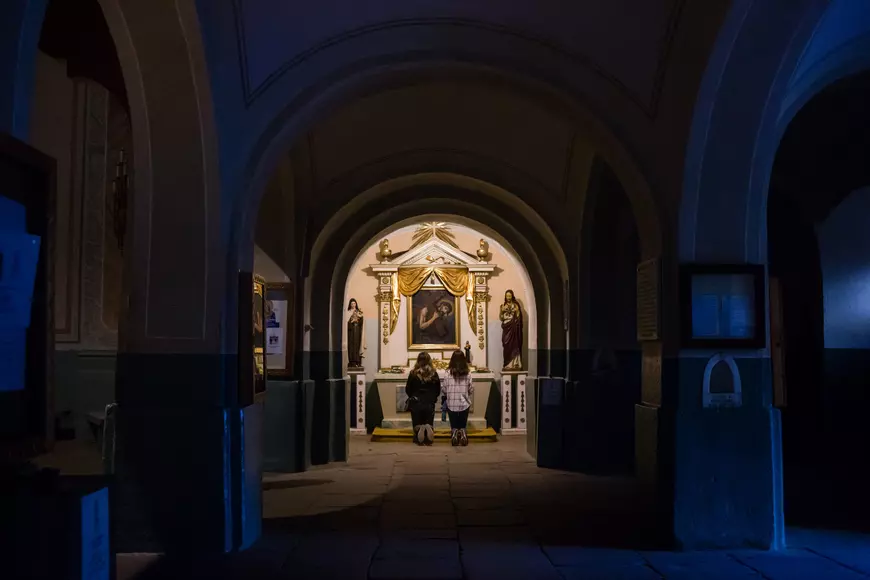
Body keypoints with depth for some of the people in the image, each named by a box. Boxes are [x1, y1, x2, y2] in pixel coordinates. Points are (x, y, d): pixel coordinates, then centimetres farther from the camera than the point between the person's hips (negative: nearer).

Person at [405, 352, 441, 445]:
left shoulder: (413, 374, -6)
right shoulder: (434, 374, -2)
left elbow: (408, 390, 2)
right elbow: (438, 390, 6)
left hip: (416, 403, -1)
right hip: (430, 404, 1)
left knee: (417, 424, 9)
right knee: (429, 423, 11)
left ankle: (419, 429, -27)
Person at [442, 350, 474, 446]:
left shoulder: (448, 373, -8)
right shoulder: (467, 374, -5)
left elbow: (443, 389, -2)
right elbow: (471, 390, 1)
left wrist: (444, 396, 19)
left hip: (451, 404, 0)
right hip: (464, 404, 0)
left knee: (454, 426, 11)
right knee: (463, 426, 11)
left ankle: (454, 432, -15)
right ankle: (462, 432, -15)